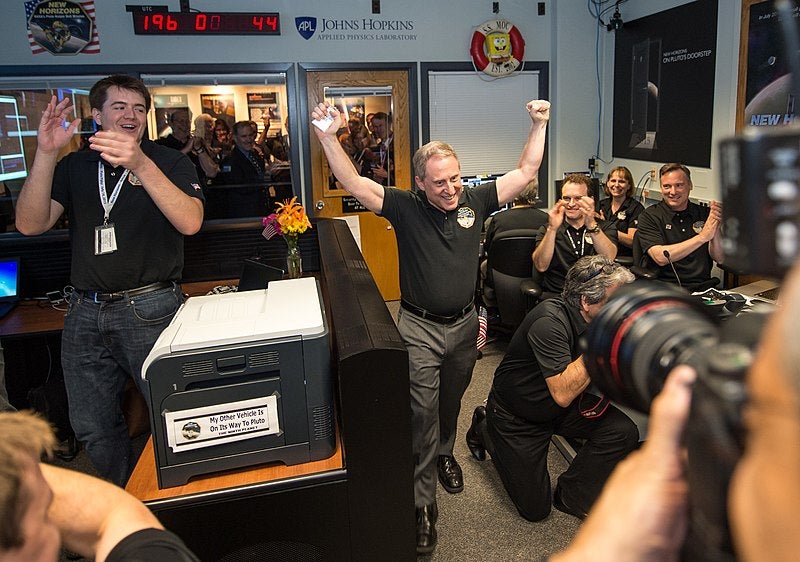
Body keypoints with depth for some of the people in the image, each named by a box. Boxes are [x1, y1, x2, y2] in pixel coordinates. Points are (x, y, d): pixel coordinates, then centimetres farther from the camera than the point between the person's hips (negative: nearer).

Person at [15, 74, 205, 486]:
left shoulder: (169, 162, 1)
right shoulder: (75, 166, 11)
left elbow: (190, 221, -17)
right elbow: (30, 224, -1)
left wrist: (140, 164, -28)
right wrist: (46, 154, -12)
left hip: (149, 309, -4)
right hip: (85, 313, 4)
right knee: (91, 429, 12)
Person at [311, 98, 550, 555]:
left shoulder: (475, 201, -1)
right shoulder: (405, 208, -10)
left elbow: (526, 173, 3)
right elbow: (354, 183, -18)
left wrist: (539, 125, -3)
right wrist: (329, 137, -29)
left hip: (465, 324, 4)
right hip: (419, 328, -3)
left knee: (451, 401, 23)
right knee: (422, 411, -4)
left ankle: (444, 453, 51)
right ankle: (423, 501, 10)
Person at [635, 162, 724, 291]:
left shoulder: (704, 213, 12)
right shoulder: (649, 216, 1)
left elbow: (720, 259, 7)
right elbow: (661, 257, -14)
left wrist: (715, 228, -10)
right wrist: (702, 237, -16)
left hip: (703, 286, 4)